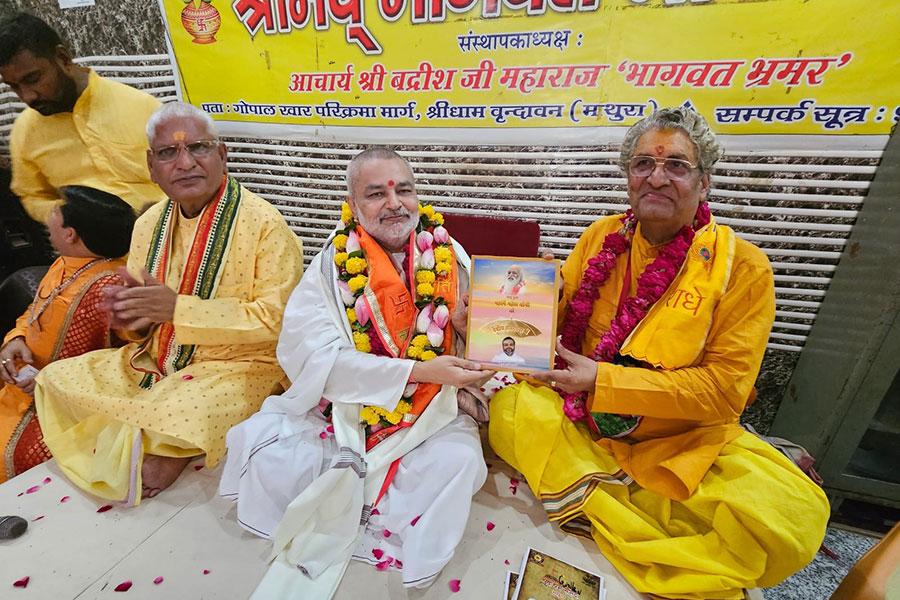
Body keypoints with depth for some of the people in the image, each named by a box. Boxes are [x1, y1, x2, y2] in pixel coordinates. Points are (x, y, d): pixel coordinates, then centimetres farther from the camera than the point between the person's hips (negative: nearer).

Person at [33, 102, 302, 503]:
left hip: (239, 367, -6)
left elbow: (279, 319, -21)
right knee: (56, 380, 2)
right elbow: (143, 327, 15)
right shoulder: (149, 224, 7)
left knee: (181, 410, -30)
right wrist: (130, 317, -10)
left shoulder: (263, 222, -14)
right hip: (155, 364, 7)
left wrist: (178, 307, -21)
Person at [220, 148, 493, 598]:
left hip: (429, 412, 1)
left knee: (458, 460, -25)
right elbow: (311, 354, -18)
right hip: (342, 406, 0)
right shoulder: (333, 263, -8)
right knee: (264, 445, -18)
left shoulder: (449, 256, -4)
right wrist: (417, 369, -25)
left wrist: (469, 327, -24)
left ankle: (337, 530, -1)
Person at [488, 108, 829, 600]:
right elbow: (557, 320, 4)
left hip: (684, 437, -2)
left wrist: (603, 380, -21)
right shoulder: (601, 237, 1)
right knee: (510, 408, -25)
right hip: (582, 418, 3)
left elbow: (724, 388, -13)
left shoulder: (743, 267, -8)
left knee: (792, 516, -24)